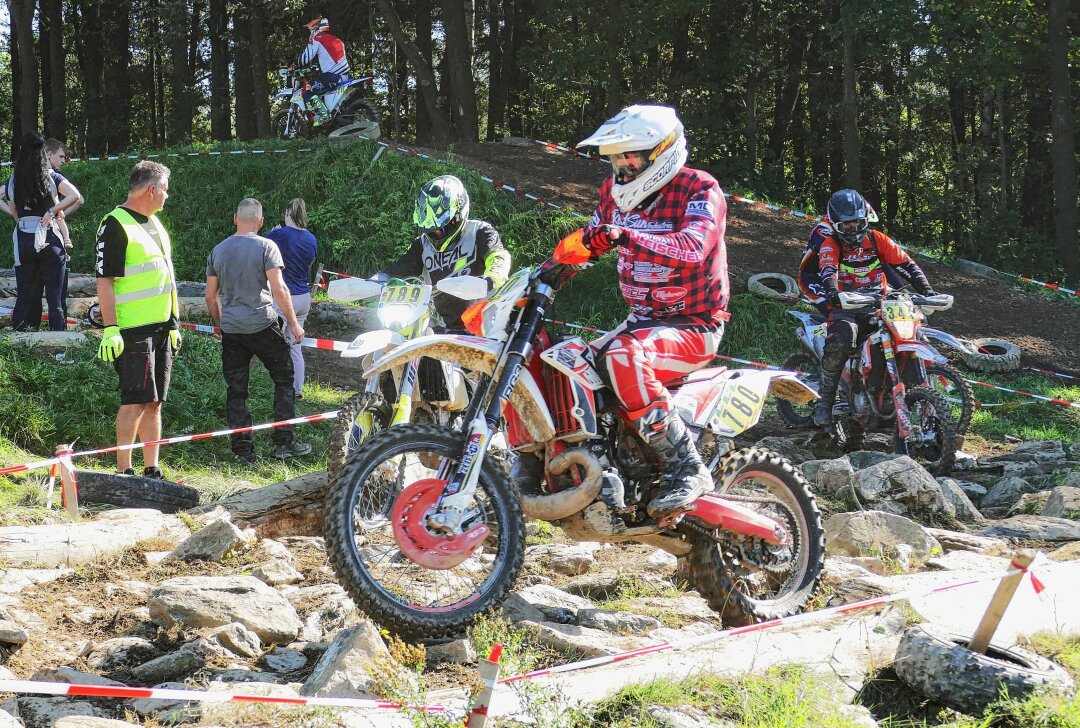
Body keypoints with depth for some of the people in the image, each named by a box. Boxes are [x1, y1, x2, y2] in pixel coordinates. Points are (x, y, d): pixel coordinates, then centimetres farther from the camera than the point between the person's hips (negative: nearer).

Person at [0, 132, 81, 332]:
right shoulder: (51, 177, -5)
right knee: (55, 294, 2)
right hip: (49, 239, -3)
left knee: (26, 293, 10)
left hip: (23, 240, 3)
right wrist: (53, 211, -10)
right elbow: (75, 196, -17)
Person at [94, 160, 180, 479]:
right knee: (135, 401, -9)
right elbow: (104, 281, -15)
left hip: (160, 328, 9)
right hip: (133, 330, -8)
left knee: (154, 402, 10)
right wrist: (110, 329, -21)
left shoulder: (154, 223, 17)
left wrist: (173, 324, 22)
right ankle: (124, 472, -4)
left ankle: (151, 470, 15)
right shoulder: (116, 225, -11)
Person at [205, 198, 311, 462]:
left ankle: (242, 449, 6)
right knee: (284, 380, 10)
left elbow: (210, 296, 11)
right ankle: (283, 442, 7)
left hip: (230, 329, 4)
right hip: (263, 326, -4)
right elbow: (279, 289, -13)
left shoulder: (218, 251, 8)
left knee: (235, 390, 7)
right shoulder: (266, 247, -6)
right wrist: (294, 323, -5)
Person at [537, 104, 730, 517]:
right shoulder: (616, 193, 9)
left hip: (694, 325, -8)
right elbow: (586, 242, 19)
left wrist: (624, 237, -44)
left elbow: (691, 249, -31)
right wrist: (542, 279, 2)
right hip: (642, 322, 8)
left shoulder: (700, 190, -13)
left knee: (623, 357, -36)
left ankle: (686, 468, -32)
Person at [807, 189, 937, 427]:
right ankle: (825, 399, -19)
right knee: (839, 344, -34)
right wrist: (831, 291, -44)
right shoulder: (831, 244, -1)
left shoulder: (877, 239, 9)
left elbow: (906, 264, 4)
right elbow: (827, 271, -21)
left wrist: (926, 289, -10)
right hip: (846, 308, -3)